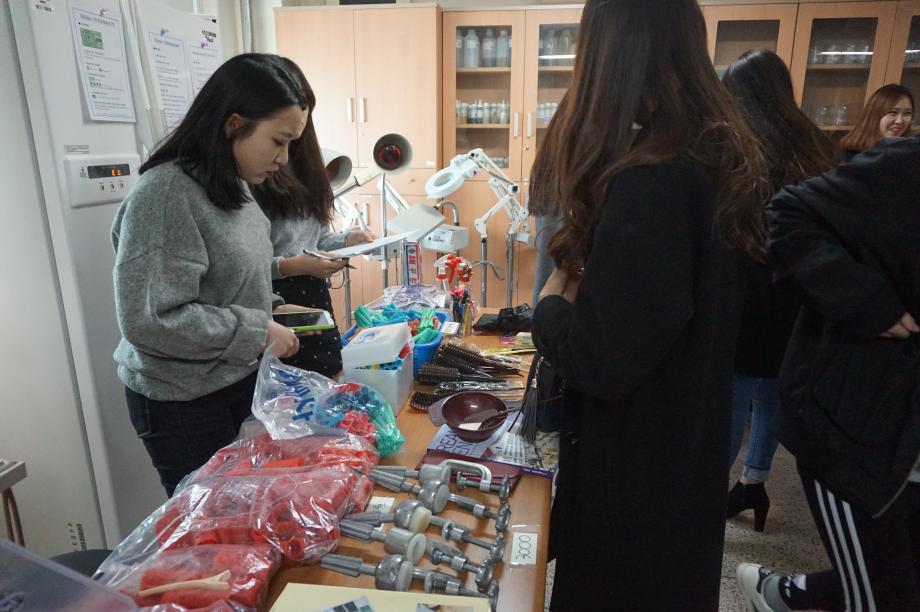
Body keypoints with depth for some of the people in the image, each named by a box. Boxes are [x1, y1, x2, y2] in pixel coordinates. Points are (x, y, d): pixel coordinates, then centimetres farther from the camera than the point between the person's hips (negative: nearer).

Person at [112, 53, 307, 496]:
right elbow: (148, 320, -27)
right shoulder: (166, 194, -23)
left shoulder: (231, 185, 3)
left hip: (239, 380, 8)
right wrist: (259, 331, -21)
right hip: (184, 402, -7)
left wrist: (269, 309, 3)